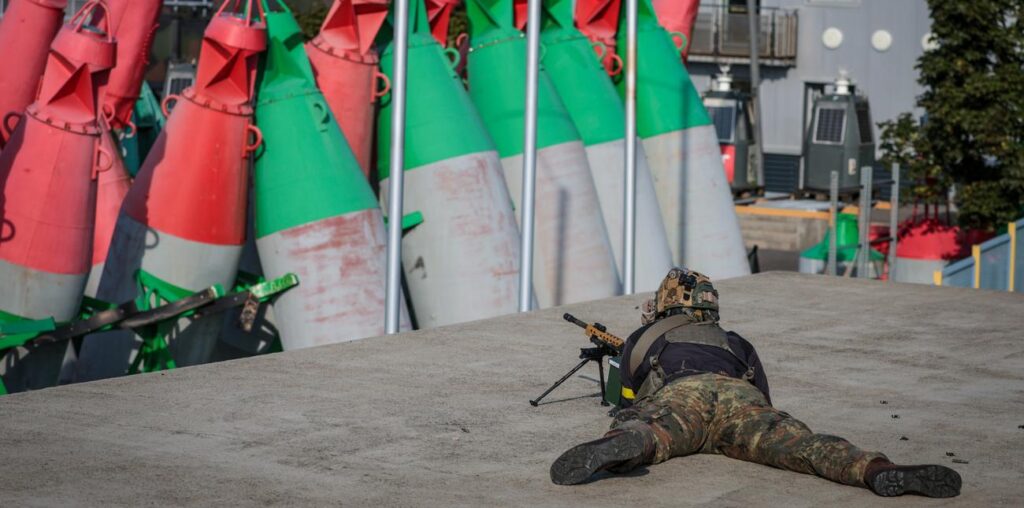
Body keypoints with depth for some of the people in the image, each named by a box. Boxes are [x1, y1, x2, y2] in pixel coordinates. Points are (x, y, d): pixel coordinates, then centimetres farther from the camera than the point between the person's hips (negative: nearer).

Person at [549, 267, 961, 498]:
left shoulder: (642, 338, 38)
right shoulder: (735, 343, 43)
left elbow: (628, 401, 47)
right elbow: (763, 400, 43)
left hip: (680, 392, -2)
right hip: (741, 395, 2)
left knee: (639, 433, -29)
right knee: (801, 444, -19)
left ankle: (615, 450, -67)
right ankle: (881, 472, -47)